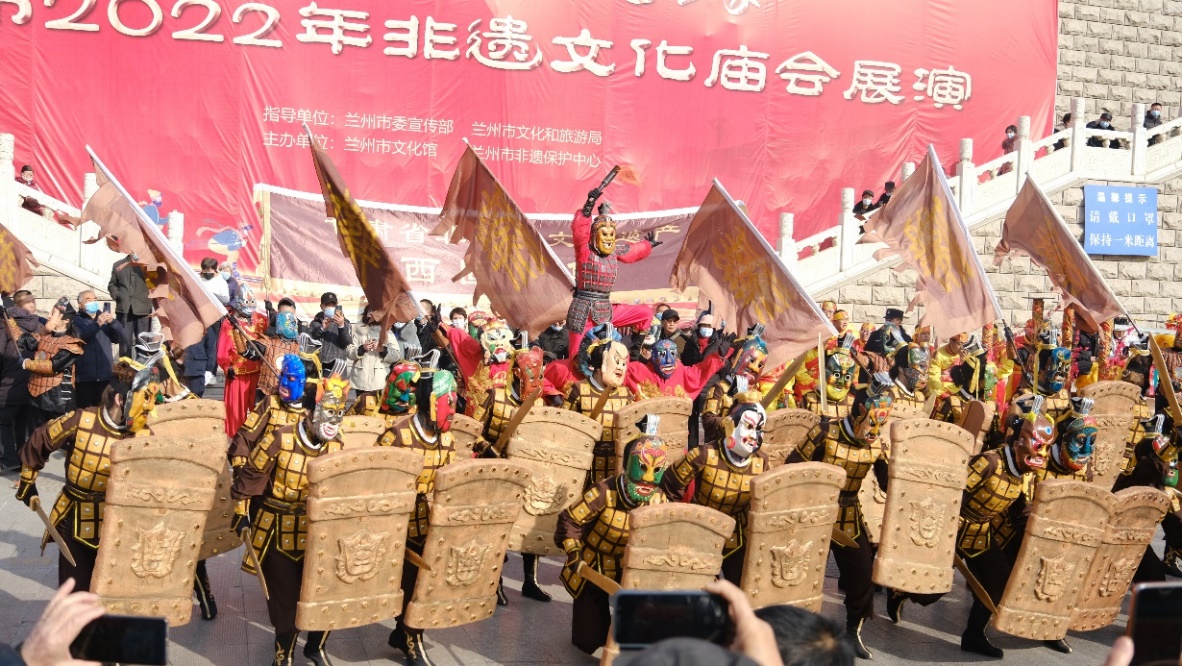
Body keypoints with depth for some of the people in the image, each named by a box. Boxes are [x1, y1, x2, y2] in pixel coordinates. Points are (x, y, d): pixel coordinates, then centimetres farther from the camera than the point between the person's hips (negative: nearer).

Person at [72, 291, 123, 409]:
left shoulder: (104, 318, 20)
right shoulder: (77, 321, 7)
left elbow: (119, 337, 5)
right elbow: (79, 338, -15)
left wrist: (112, 322, -14)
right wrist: (97, 324, -28)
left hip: (105, 374, 4)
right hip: (85, 375, -4)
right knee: (84, 410, -6)